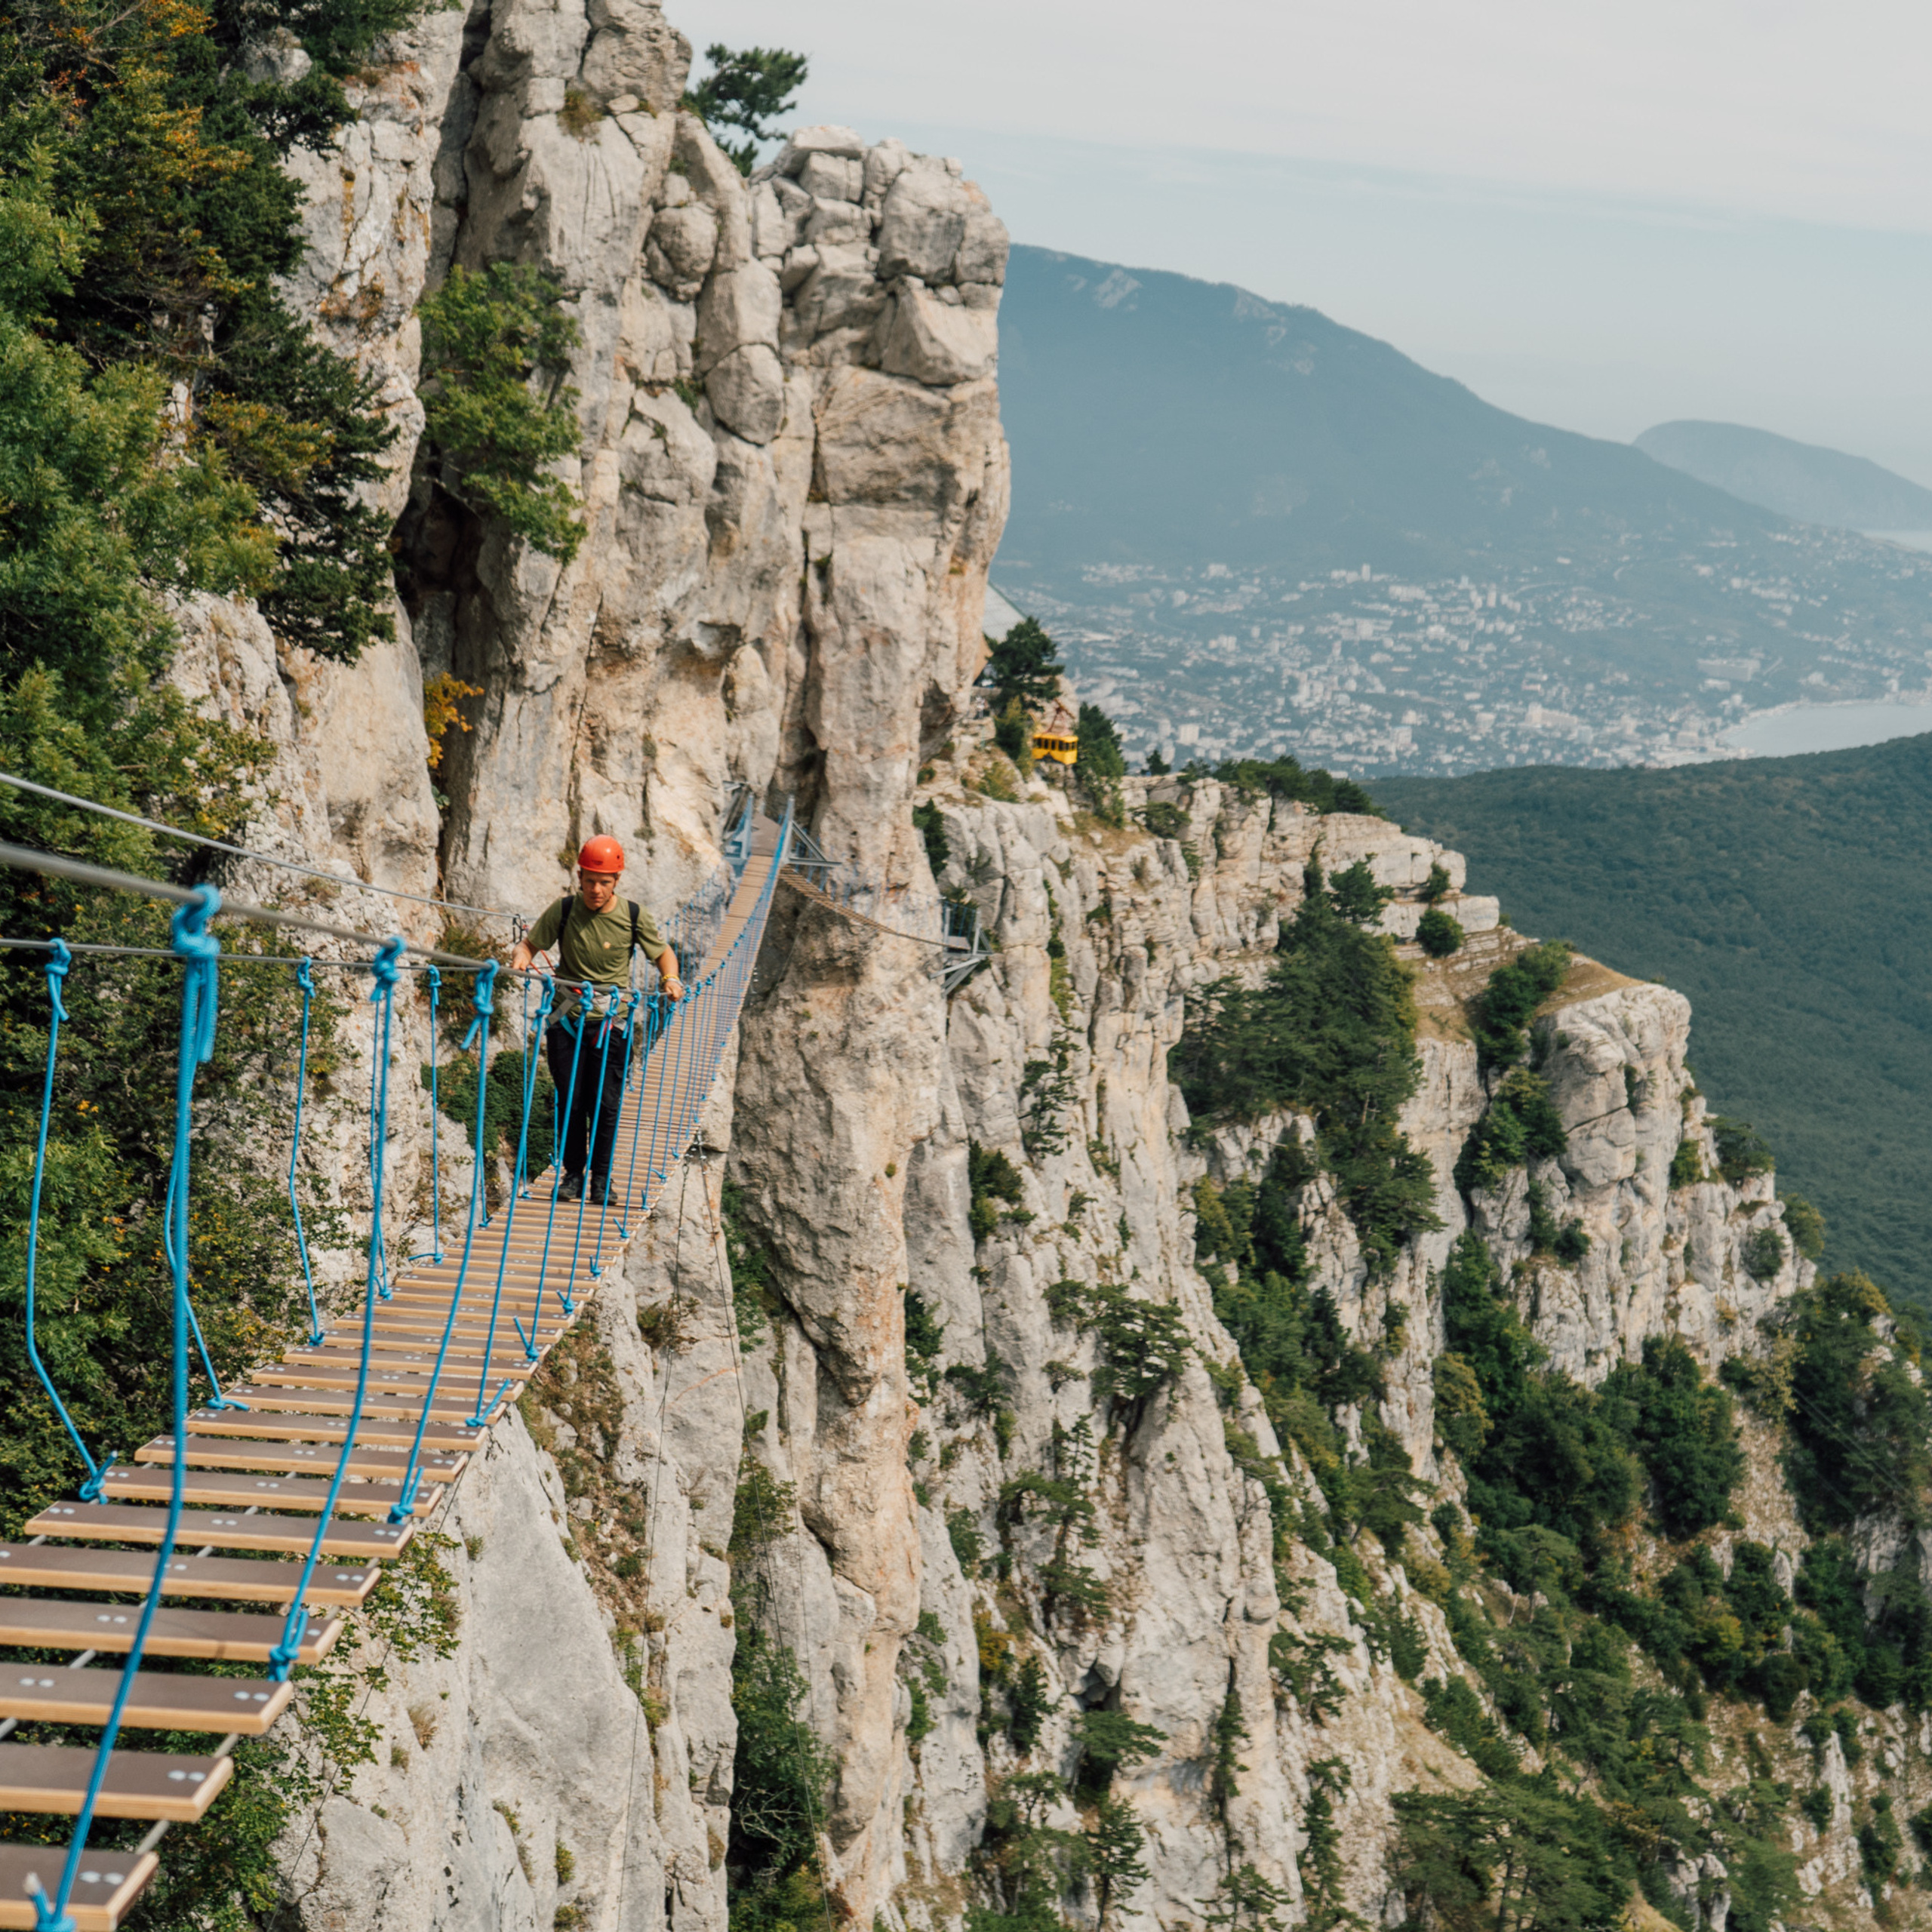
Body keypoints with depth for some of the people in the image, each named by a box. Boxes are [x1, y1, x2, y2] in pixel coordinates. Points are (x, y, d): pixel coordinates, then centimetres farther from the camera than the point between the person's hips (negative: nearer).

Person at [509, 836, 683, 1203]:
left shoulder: (633, 916, -4)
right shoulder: (564, 910, -4)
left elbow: (663, 953, 8)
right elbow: (531, 943, 5)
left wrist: (670, 979, -11)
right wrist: (522, 956, -18)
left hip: (611, 1018, -1)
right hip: (567, 1017, 1)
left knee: (606, 1103, -3)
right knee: (570, 1100, 1)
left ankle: (601, 1178, 11)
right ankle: (573, 1174, 15)